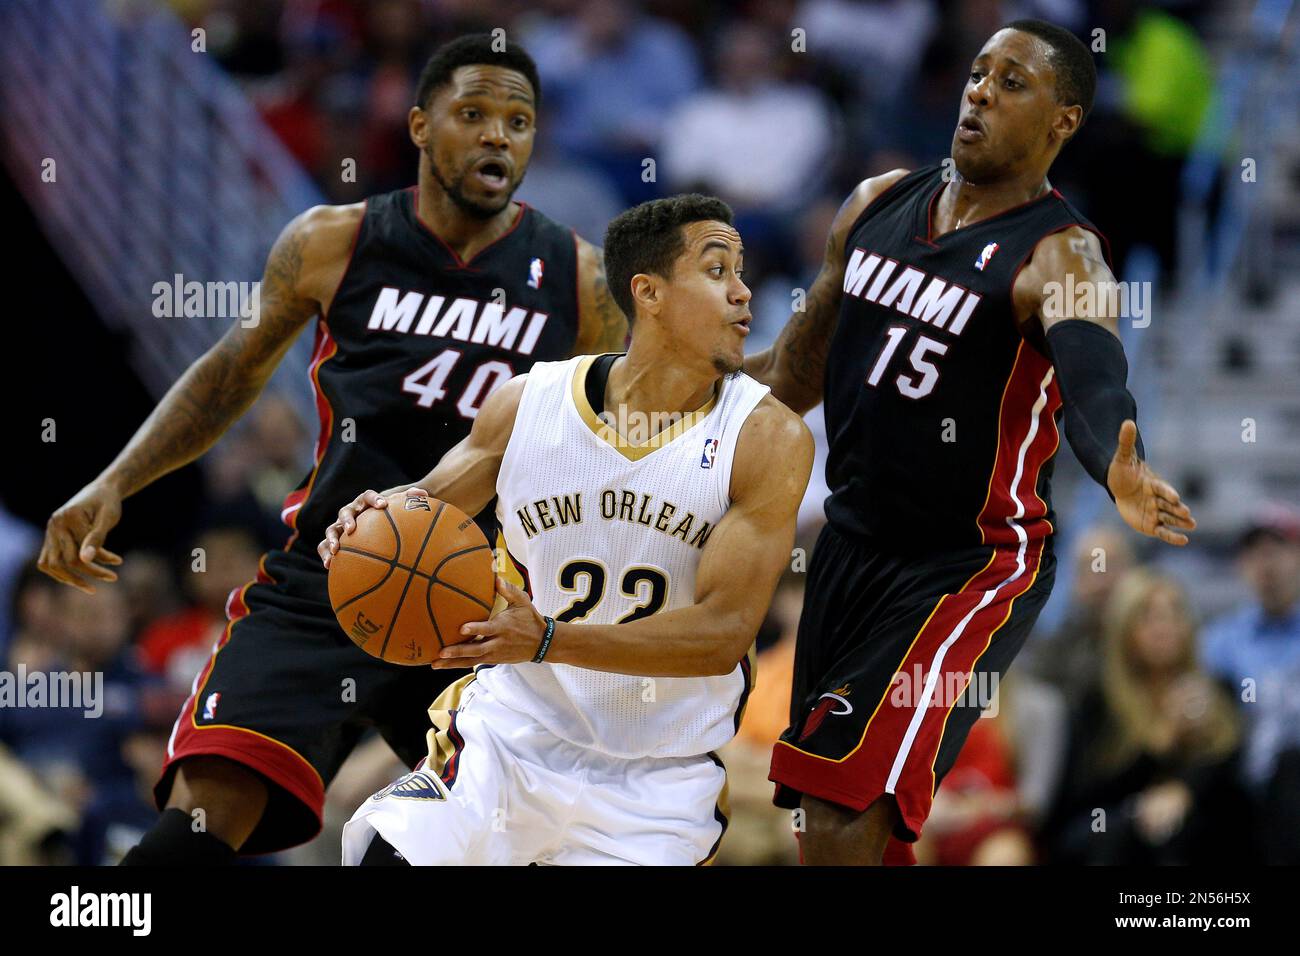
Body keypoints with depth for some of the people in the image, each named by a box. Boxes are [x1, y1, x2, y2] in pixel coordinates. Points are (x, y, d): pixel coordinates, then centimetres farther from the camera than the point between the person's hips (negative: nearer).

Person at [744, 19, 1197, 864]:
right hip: (853, 543, 8)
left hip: (972, 566, -7)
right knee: (828, 809, 15)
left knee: (843, 823, -17)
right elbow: (799, 371, 19)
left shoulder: (1059, 257, -18)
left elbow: (1094, 377, -39)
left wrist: (1121, 473, -59)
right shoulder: (878, 206, 4)